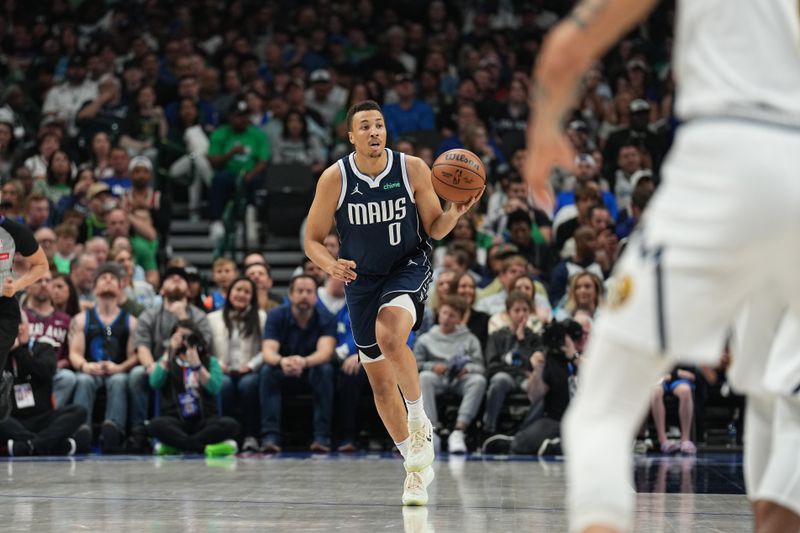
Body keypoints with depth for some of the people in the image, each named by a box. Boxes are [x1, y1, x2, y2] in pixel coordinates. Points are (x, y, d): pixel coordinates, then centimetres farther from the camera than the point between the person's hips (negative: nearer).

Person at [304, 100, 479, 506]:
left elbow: (434, 229, -2)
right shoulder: (334, 178, -10)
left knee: (390, 335, -35)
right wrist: (331, 265, -25)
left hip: (408, 267, -3)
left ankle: (419, 421, -12)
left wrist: (454, 213, -24)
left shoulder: (412, 169, -11)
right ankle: (416, 468, 24)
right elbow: (312, 240, -4)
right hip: (361, 278, 3)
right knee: (381, 383, 7)